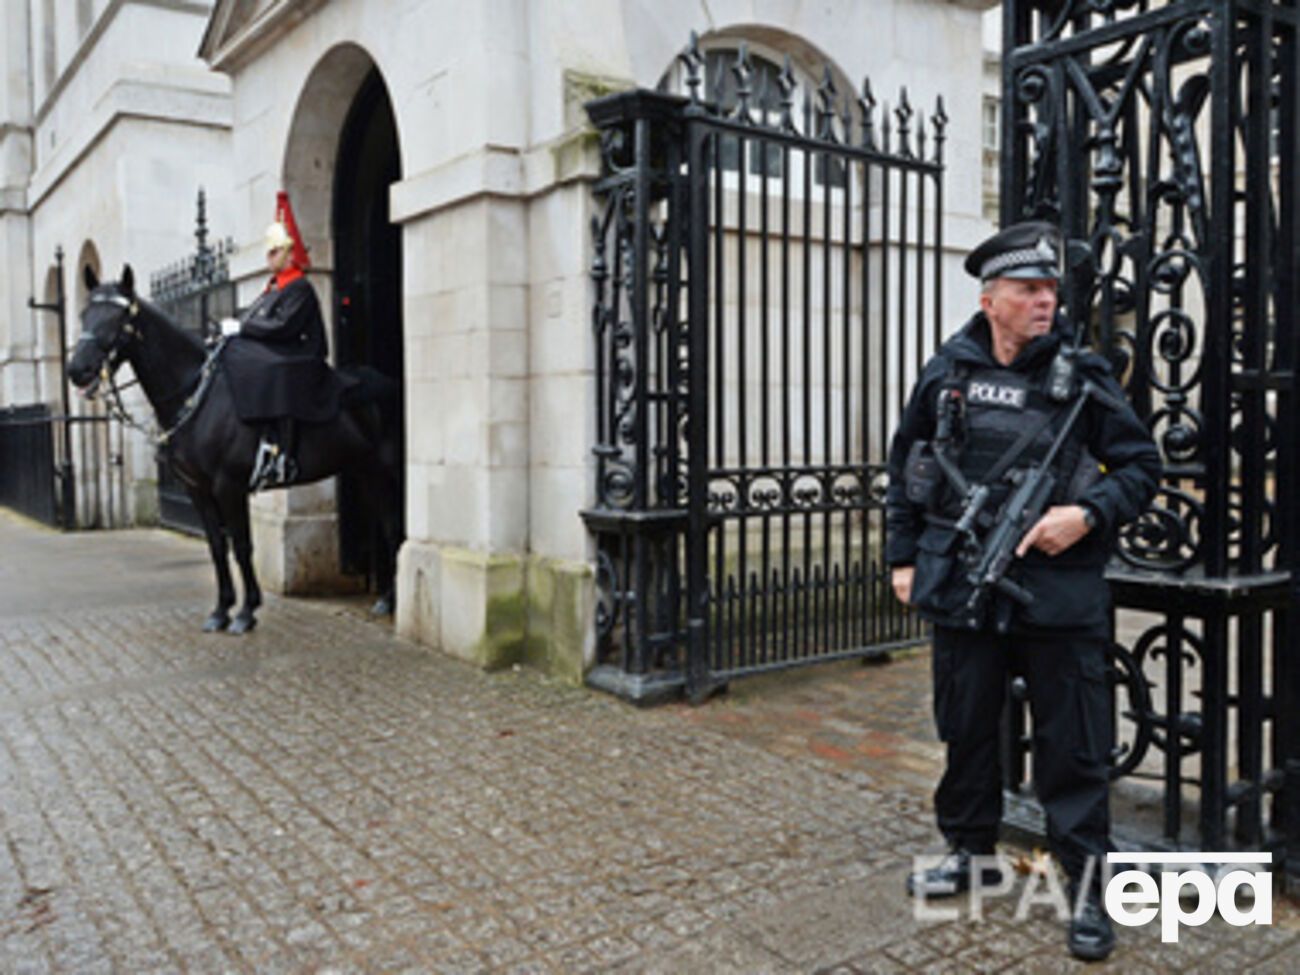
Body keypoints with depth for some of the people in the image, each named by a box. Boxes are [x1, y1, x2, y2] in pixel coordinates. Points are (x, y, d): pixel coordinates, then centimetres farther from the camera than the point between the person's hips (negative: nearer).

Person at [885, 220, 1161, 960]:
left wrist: (1088, 513, -17)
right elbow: (906, 468, 12)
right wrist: (903, 557, 9)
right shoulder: (946, 373, 3)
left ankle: (1088, 888, 21)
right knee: (966, 733, 16)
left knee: (1073, 748, 5)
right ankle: (971, 855, 36)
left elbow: (1142, 465, 1)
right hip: (964, 592, 3)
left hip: (1060, 596, -2)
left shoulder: (1083, 375, -3)